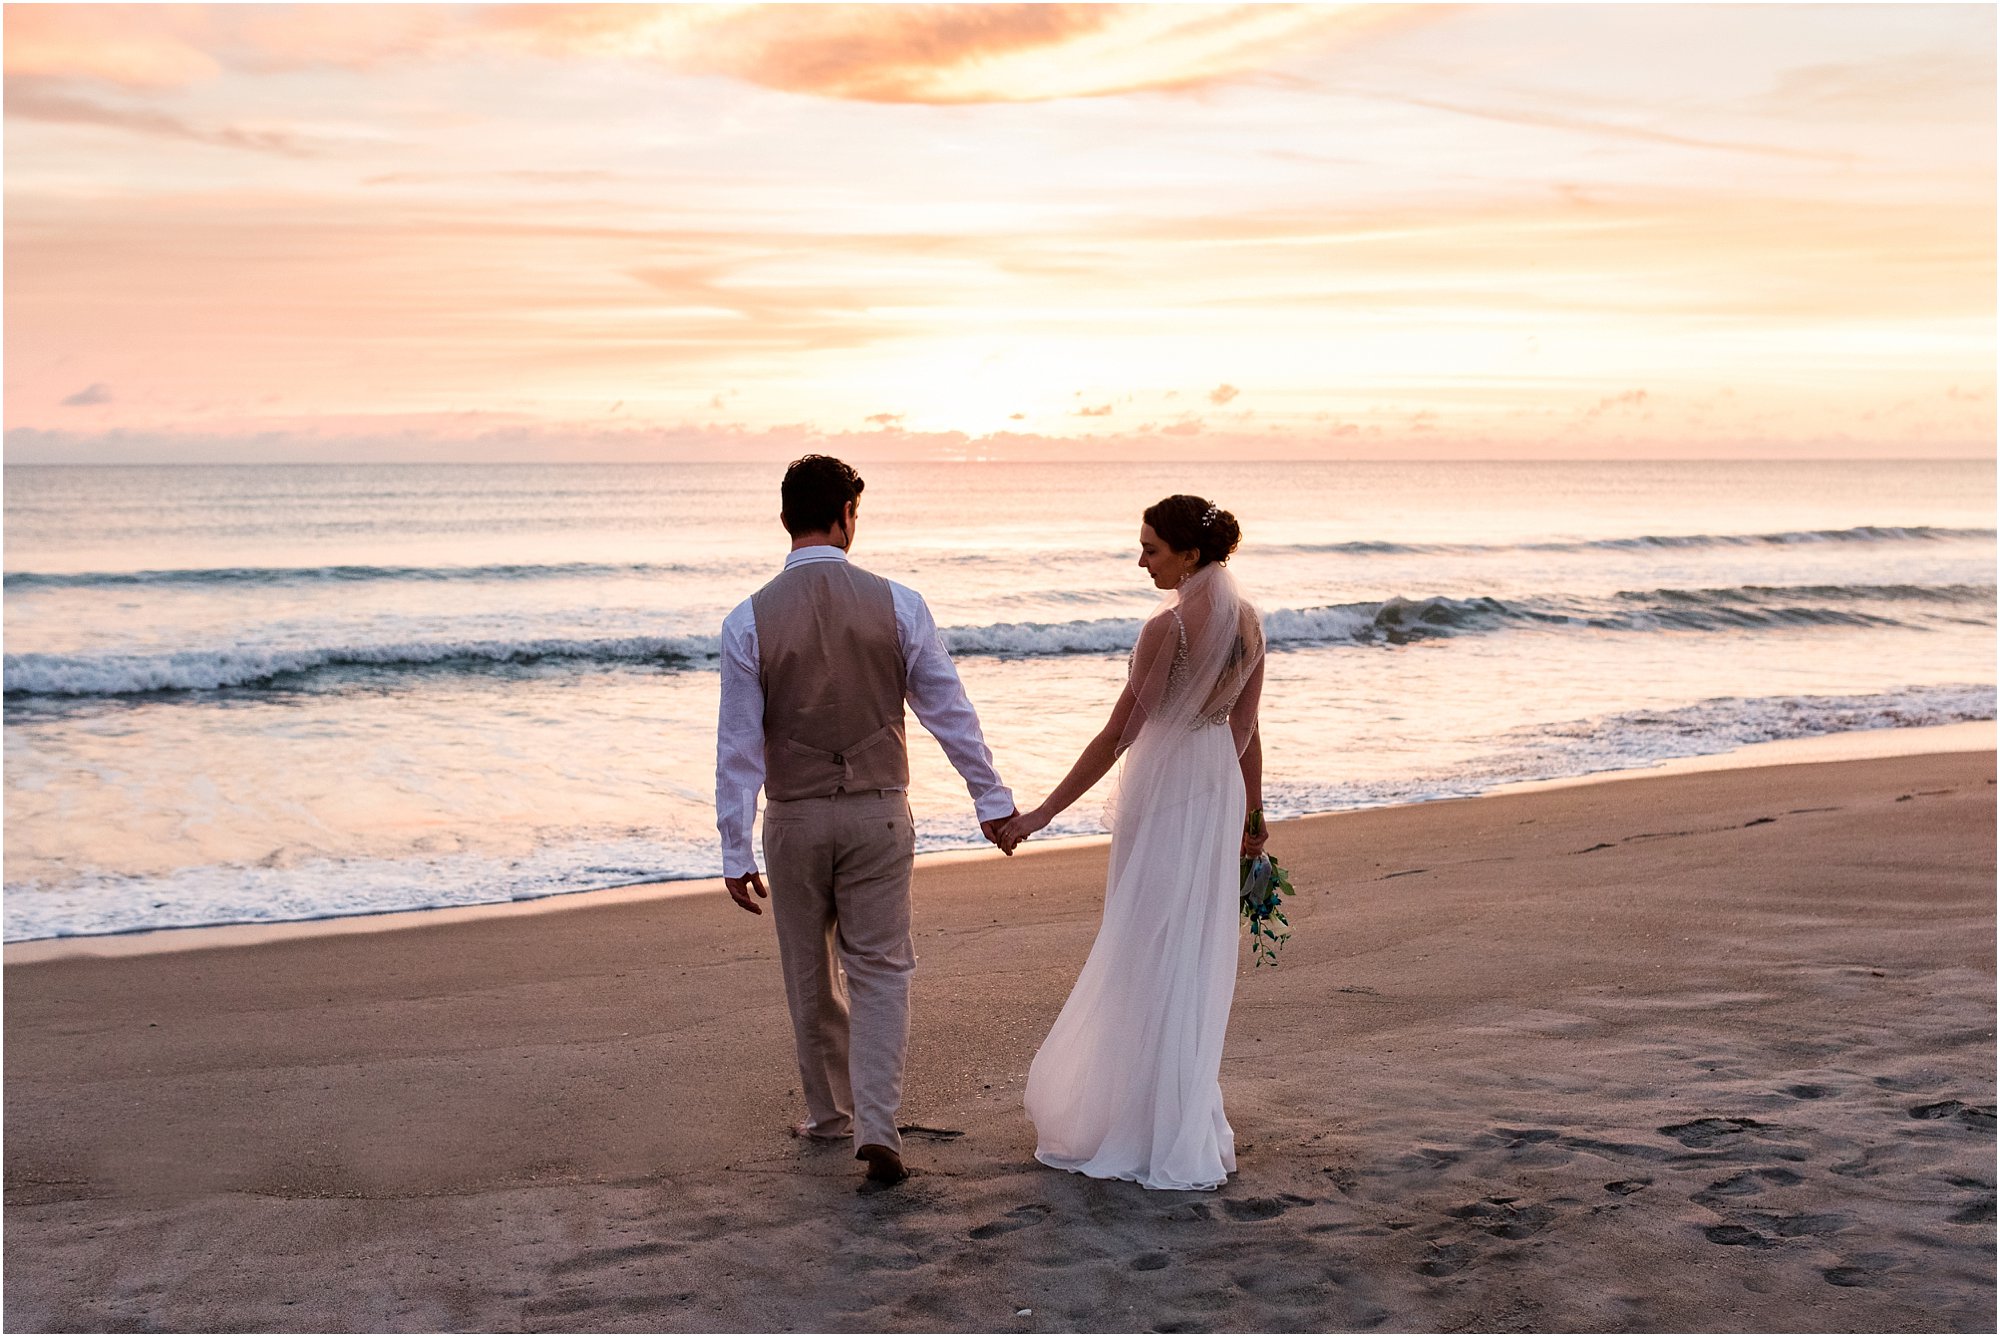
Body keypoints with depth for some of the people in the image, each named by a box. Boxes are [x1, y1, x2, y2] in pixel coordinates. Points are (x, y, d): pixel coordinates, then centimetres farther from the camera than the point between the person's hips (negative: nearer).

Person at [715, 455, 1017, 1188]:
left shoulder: (748, 620, -9)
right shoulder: (896, 604, -8)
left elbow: (739, 743, -7)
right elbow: (949, 711, -2)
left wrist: (735, 850, -1)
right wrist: (992, 798, 8)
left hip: (794, 818, 0)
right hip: (877, 812, 0)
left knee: (810, 974, 17)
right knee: (879, 969, 8)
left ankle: (830, 1113, 32)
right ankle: (875, 1125, -4)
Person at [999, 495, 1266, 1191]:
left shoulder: (1169, 625, -20)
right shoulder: (1247, 620, 2)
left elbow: (1117, 736, -20)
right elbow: (1246, 730, 9)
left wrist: (1040, 815, -17)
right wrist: (1252, 811, 21)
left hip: (1163, 792, -8)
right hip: (1219, 788, 8)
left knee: (1152, 956, 3)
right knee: (1196, 954, 16)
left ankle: (1163, 1137, 11)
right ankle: (1187, 1119, 27)